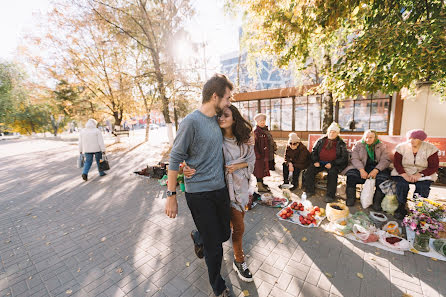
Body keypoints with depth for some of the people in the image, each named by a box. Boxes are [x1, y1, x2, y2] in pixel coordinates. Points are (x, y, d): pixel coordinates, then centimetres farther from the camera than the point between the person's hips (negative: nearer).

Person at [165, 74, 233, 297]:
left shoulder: (216, 120, 6)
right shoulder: (192, 121, -17)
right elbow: (175, 159, -13)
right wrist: (171, 196, -10)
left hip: (220, 189, 7)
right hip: (199, 194, -7)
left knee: (224, 234, 22)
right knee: (214, 247, 9)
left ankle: (198, 237, 54)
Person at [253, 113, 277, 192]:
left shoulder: (266, 130, 13)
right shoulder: (256, 132, -17)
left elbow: (270, 141, 25)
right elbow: (254, 145, -21)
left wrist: (274, 146, 18)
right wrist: (258, 155, -23)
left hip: (267, 155, 9)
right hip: (260, 156, -9)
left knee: (263, 170, 19)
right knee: (260, 170, 0)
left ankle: (261, 183, 34)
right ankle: (260, 187, 11)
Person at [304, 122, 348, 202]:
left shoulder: (341, 144, 6)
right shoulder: (321, 141, 12)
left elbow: (344, 158, 0)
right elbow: (313, 152, 15)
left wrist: (332, 164, -14)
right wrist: (315, 161, -3)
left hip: (333, 165, -2)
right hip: (320, 163, 3)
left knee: (332, 173, -33)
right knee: (309, 170, -20)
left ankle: (330, 195, -20)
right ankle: (309, 191, -5)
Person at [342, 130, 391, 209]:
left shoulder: (381, 146, 10)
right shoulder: (358, 145, 9)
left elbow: (385, 160, -3)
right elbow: (355, 159, -4)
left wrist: (376, 170, -20)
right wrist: (361, 170, -21)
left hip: (377, 168, 1)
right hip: (361, 167, 0)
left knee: (383, 177, -30)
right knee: (351, 174, -29)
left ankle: (377, 202, -15)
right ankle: (350, 198, -16)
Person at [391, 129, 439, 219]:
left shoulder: (430, 149, -4)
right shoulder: (401, 147, -3)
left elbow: (434, 167, -6)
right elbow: (396, 163, -6)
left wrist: (419, 175, -23)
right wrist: (404, 175, -22)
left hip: (423, 174, 1)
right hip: (403, 172, 0)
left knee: (423, 187, -28)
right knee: (402, 184, -29)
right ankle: (401, 207, -13)